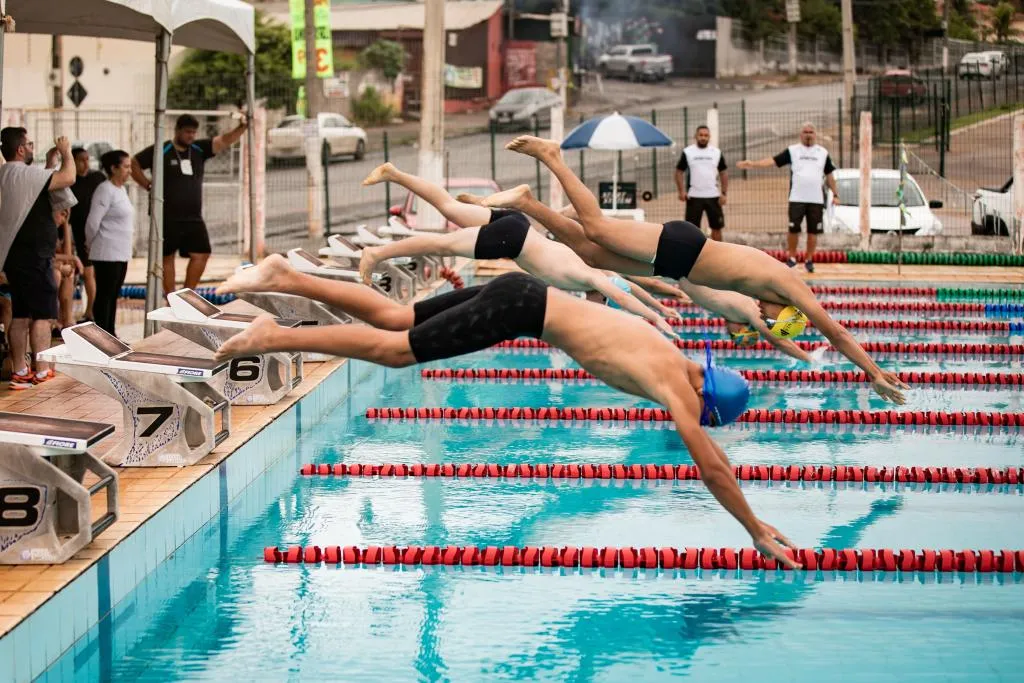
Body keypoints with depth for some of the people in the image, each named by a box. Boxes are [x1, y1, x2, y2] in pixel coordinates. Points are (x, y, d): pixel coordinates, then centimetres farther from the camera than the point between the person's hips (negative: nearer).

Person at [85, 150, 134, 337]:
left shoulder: (121, 190, 14)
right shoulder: (105, 190, -15)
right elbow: (93, 222, -18)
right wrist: (90, 244, -3)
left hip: (121, 253, 9)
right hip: (107, 253, -9)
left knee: (114, 295, 14)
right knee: (105, 295, -5)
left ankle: (110, 335, 20)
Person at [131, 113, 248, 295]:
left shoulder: (199, 150, 8)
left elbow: (224, 141, -1)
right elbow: (134, 164, -1)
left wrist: (242, 128, -17)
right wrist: (148, 186, -8)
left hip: (193, 218, 5)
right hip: (168, 217, -5)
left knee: (201, 254, -2)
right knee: (167, 257, 2)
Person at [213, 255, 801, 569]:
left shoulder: (674, 359, 12)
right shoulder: (678, 387, -13)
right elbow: (710, 464, -15)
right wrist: (756, 529, -9)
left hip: (522, 295, 8)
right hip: (521, 307, -8)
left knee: (393, 319, 12)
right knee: (395, 349, -8)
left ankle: (284, 277, 13)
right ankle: (274, 338, -8)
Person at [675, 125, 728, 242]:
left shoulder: (717, 152, 5)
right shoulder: (687, 152, -1)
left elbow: (724, 173, 9)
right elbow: (679, 172, 3)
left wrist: (724, 193, -1)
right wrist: (681, 191, -10)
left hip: (713, 196, 2)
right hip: (694, 197, -2)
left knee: (717, 227, 5)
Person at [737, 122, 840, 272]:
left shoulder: (823, 153, 9)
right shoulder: (792, 151, 2)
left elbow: (829, 175, 15)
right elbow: (773, 160, -7)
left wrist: (835, 194, 10)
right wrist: (752, 164, -19)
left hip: (816, 199, 1)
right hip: (797, 198, -1)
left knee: (813, 231, 2)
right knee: (793, 229, -2)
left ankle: (809, 260, 13)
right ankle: (792, 258, 13)